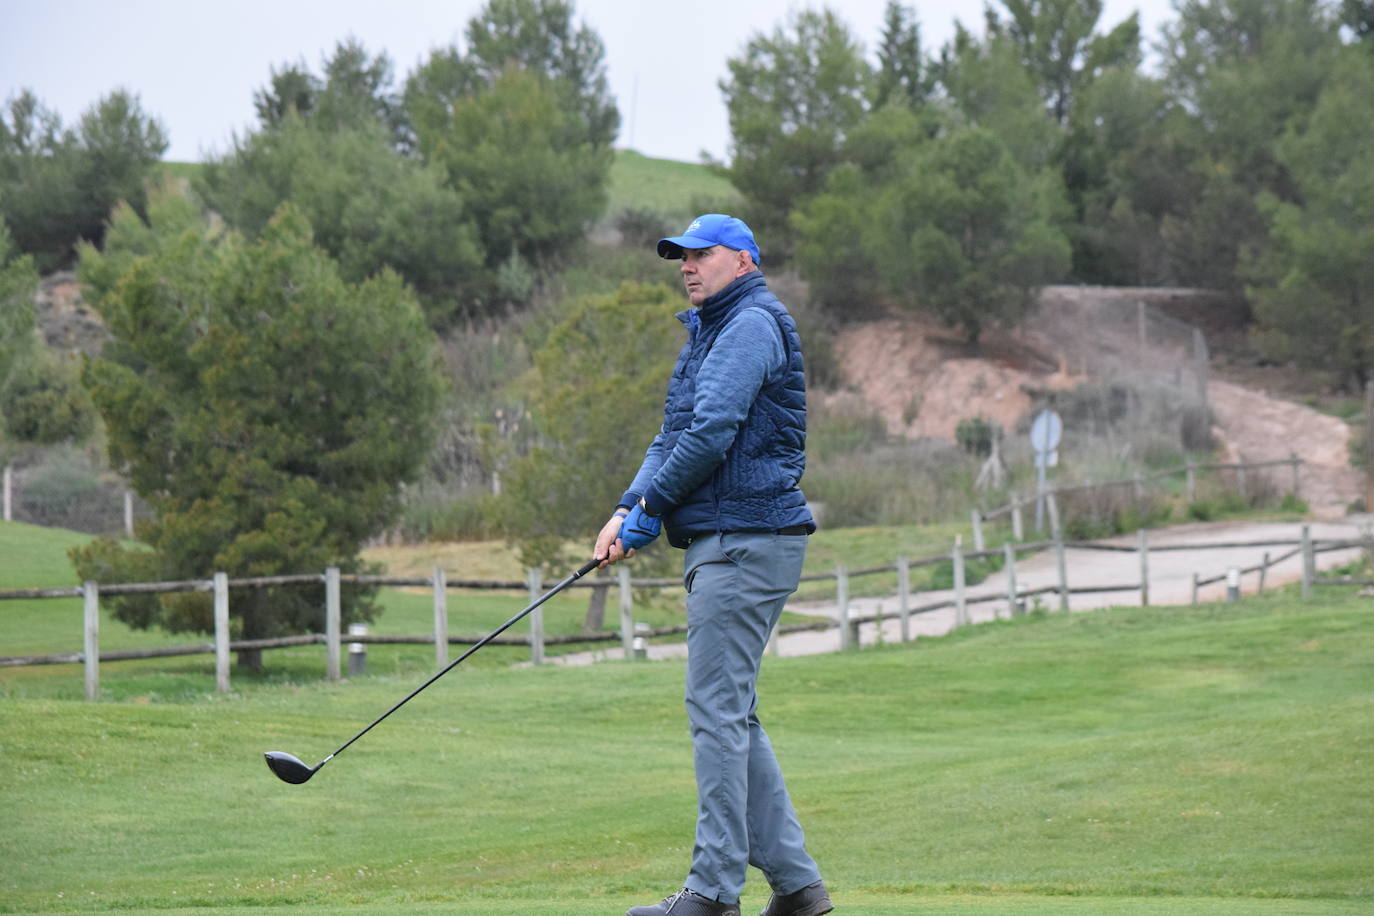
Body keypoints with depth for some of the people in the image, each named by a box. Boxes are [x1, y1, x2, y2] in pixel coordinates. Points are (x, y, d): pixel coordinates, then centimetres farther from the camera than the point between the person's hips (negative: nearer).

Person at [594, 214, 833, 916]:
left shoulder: (753, 325, -9)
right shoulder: (709, 332, 23)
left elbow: (712, 432, -18)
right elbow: (672, 438, 20)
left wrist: (653, 506, -7)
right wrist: (628, 509, 4)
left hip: (746, 538, -10)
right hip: (722, 544, 10)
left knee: (718, 709, -11)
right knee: (731, 715, 10)